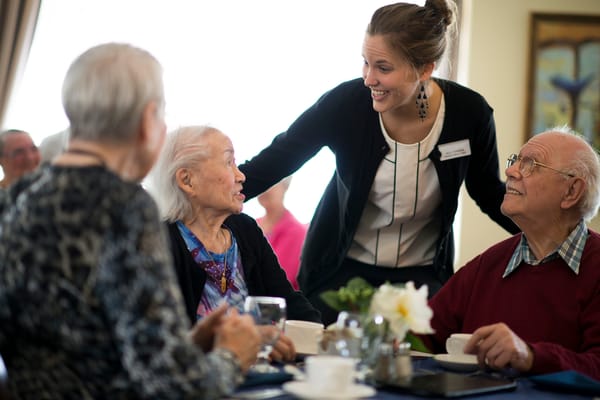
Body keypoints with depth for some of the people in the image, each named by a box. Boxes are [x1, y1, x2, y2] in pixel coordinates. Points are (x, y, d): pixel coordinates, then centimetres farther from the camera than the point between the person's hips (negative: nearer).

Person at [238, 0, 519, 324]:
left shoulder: (469, 113, -15)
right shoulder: (346, 101, -18)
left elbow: (490, 195, 2)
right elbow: (271, 163, -12)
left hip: (422, 275, 1)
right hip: (341, 272, 0)